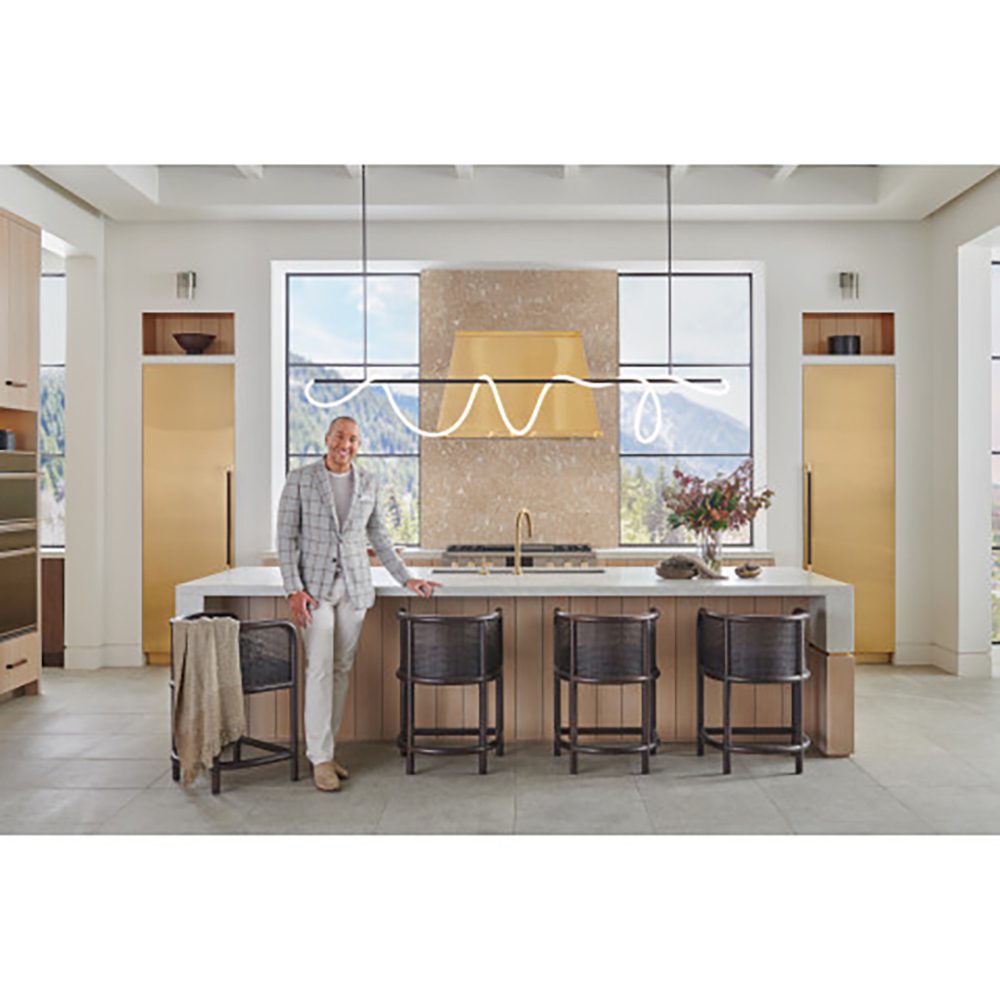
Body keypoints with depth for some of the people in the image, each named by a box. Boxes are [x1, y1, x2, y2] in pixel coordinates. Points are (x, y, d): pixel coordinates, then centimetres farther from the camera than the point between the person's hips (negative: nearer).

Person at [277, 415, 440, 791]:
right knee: (319, 668, -7)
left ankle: (322, 748, 19)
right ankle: (320, 758, 3)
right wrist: (293, 589, -12)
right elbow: (286, 536, -5)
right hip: (314, 585, -3)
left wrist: (406, 577, 8)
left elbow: (378, 536, 13)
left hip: (355, 586, 4)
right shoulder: (300, 478, -3)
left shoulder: (368, 483, 6)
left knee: (342, 669, 7)